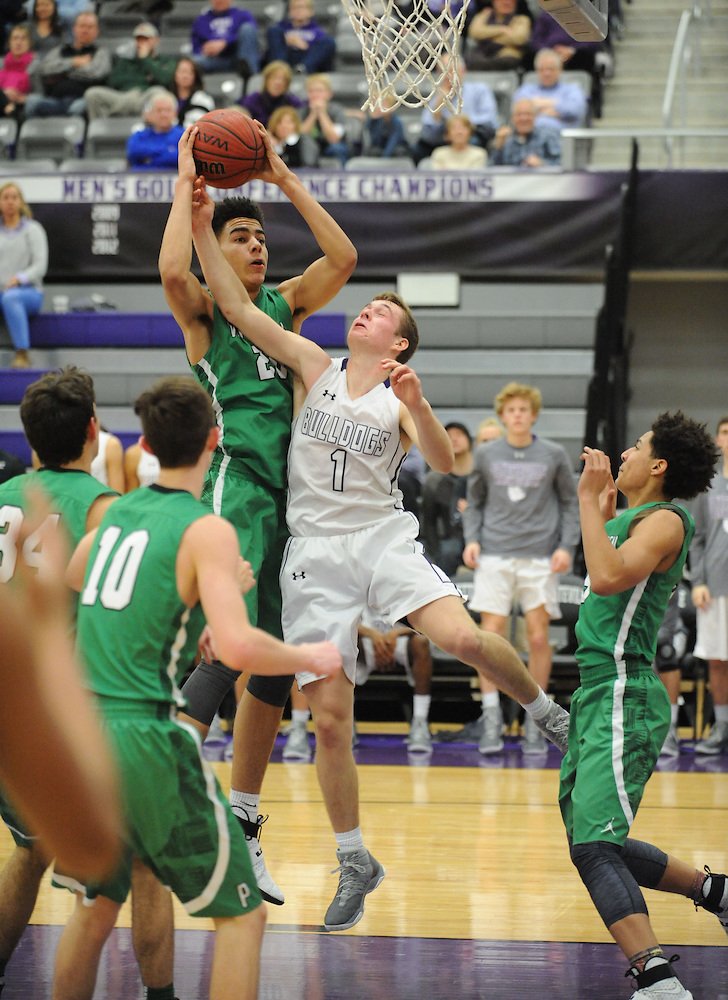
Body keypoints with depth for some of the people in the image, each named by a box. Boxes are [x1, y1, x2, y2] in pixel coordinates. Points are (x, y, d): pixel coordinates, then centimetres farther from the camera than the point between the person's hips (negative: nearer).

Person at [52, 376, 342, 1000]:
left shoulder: (117, 513, 12)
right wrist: (311, 658, -4)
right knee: (242, 913, 4)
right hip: (146, 740, -7)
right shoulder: (206, 530, -9)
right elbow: (237, 647, -22)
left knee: (96, 907, 24)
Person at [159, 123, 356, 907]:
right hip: (234, 484, -7)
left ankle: (241, 826, 16)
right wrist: (186, 182, -10)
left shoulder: (284, 304, 18)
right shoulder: (203, 311, 1)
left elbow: (343, 257, 7)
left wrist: (284, 178, 8)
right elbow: (171, 270, -21)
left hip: (286, 490, 7)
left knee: (273, 663, 8)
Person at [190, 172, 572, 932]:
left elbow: (444, 465, -10)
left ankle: (545, 710, 3)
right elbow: (237, 309, 2)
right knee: (329, 717, -1)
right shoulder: (316, 366, 7)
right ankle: (354, 865, 14)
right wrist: (202, 229, -6)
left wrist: (414, 403, -25)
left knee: (461, 637, -27)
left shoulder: (402, 396, 5)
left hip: (382, 536, -1)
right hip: (314, 550, 1)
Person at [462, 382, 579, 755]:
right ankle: (491, 721, -2)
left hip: (540, 557, 0)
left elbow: (570, 503, 10)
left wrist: (567, 546, -2)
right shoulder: (485, 454, 7)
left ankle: (535, 723, 10)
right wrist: (472, 539, -1)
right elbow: (474, 503, 15)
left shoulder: (553, 455, 4)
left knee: (539, 637, 0)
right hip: (494, 556, 0)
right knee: (491, 636, -7)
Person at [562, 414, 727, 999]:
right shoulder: (630, 518, 18)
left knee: (595, 845, -24)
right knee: (593, 845, 20)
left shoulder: (666, 521, -10)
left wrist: (590, 499, -20)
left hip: (623, 696, -10)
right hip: (596, 693, 10)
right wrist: (604, 512, 32)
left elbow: (609, 577, -28)